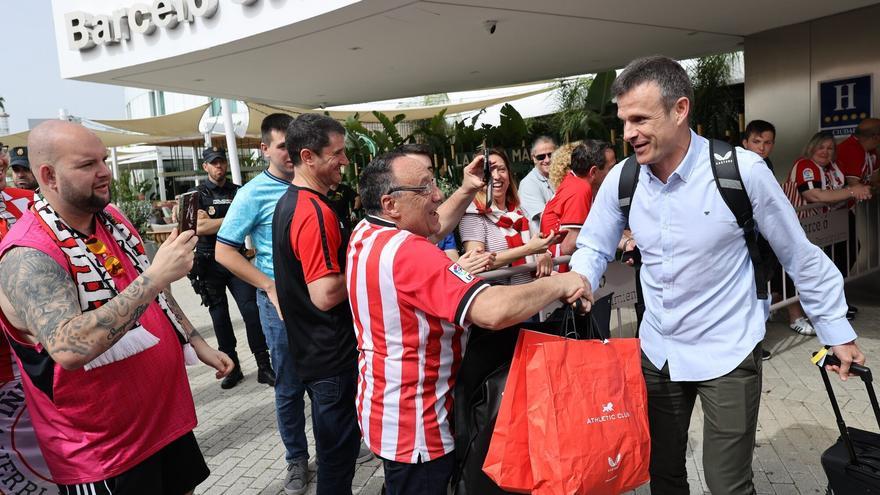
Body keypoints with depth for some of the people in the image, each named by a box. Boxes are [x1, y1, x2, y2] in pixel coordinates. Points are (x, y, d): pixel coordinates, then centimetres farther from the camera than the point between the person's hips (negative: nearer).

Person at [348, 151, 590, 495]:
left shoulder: (365, 233, 1)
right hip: (414, 427, -9)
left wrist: (466, 192, 12)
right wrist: (559, 283, -23)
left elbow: (430, 228, 20)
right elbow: (493, 310, -38)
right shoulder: (407, 253, -29)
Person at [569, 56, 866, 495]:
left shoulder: (742, 170, -18)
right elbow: (593, 248, 4)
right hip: (656, 349, 4)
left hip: (727, 352, -3)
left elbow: (799, 254, -6)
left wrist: (836, 330, 2)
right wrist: (579, 282, -17)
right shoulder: (621, 179, -8)